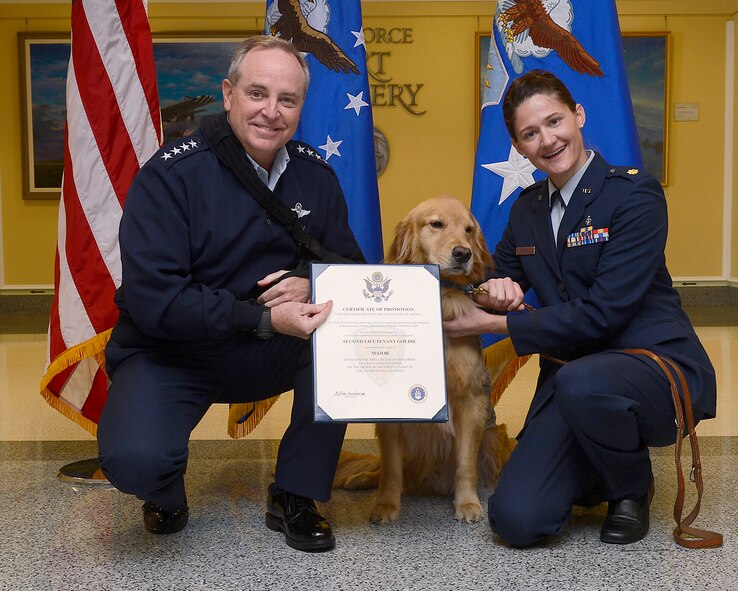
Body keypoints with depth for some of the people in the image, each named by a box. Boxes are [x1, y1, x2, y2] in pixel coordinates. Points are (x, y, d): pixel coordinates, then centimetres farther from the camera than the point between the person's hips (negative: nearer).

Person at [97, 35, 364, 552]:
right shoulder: (170, 174, -16)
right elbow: (152, 301, -24)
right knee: (134, 461, -32)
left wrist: (312, 285, -20)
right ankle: (167, 492, 9)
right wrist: (265, 319, -30)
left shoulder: (315, 176, -1)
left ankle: (296, 497, -5)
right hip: (171, 353, -4)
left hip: (269, 354, 5)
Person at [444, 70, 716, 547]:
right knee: (517, 520, -14)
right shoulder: (527, 208, 10)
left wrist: (496, 323, -15)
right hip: (568, 375, 5)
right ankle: (601, 469, 19)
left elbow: (602, 313, -19)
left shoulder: (636, 194, -11)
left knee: (580, 383, -41)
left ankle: (633, 487, -7)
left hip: (657, 365, -5)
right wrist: (496, 291, -10)